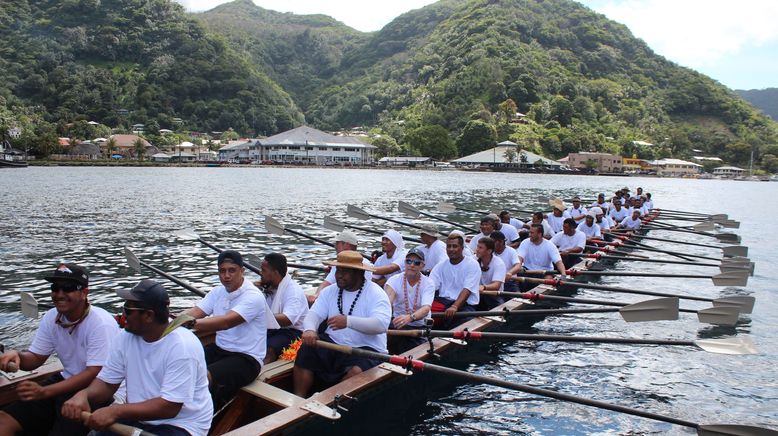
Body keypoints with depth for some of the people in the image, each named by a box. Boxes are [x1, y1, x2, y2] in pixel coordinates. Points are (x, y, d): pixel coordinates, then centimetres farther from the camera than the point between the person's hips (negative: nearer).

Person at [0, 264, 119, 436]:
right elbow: (35, 358, 10)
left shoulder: (101, 324, -21)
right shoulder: (51, 317, 1)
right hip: (66, 383, 7)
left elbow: (95, 375, -23)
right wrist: (16, 355, -14)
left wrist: (44, 392, -29)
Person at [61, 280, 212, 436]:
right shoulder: (126, 337, 0)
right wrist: (83, 394, -16)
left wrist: (116, 411, -28)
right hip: (137, 418, 7)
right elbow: (107, 382, 5)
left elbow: (169, 407, -25)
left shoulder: (183, 346, -22)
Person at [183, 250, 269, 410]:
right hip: (219, 349, 8)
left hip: (246, 358, -7)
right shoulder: (218, 292, 6)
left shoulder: (253, 297, -18)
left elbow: (225, 322, -31)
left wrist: (191, 323, -43)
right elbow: (195, 312, -5)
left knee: (204, 377, -29)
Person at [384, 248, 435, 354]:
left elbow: (426, 309, -24)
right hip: (398, 325, 1)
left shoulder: (428, 283, -7)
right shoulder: (394, 280, -4)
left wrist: (409, 317, -46)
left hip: (421, 326, -1)